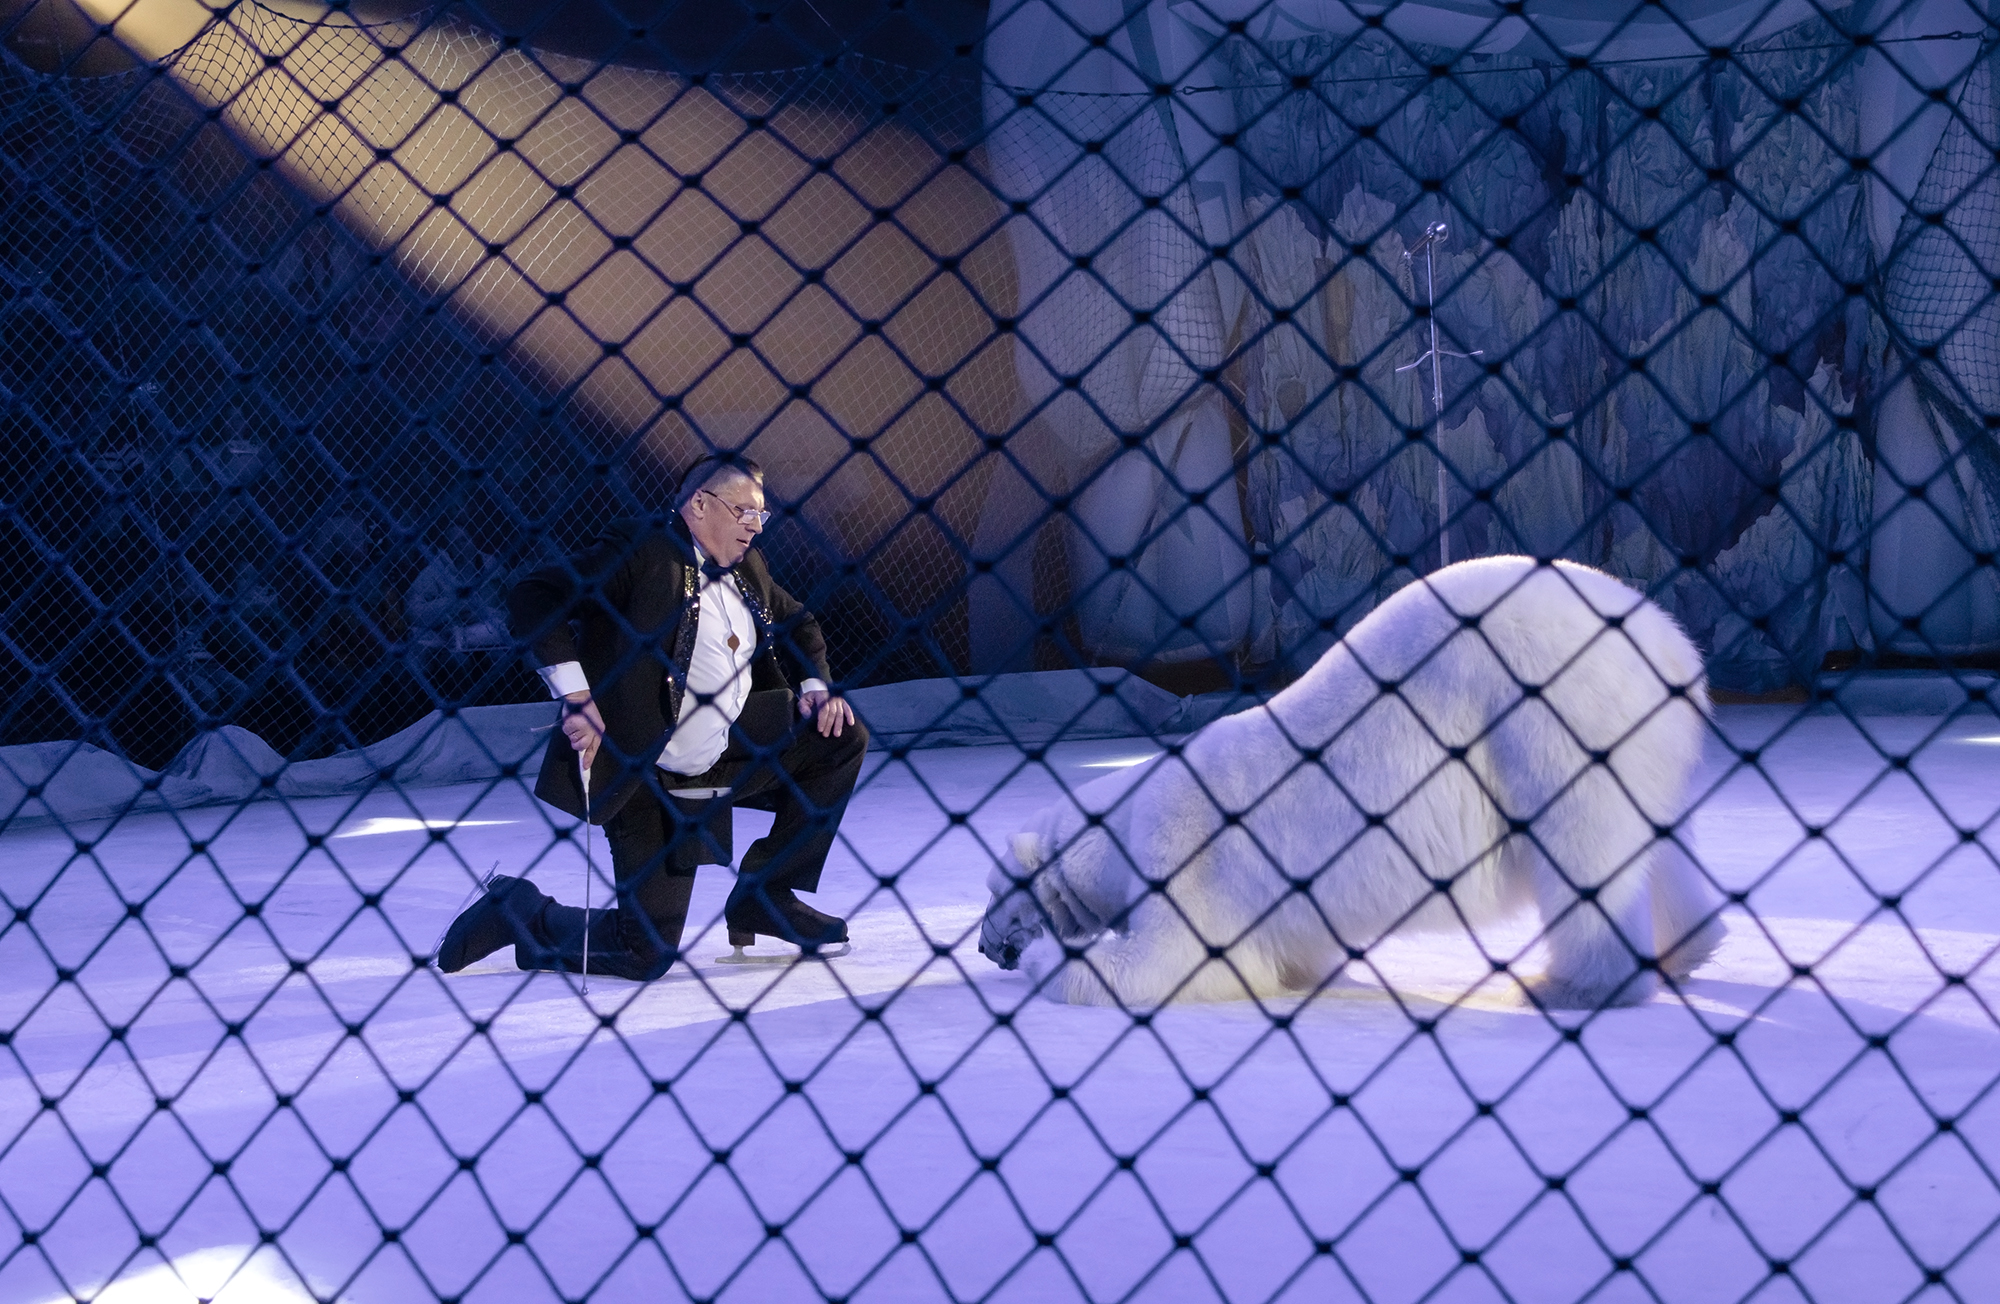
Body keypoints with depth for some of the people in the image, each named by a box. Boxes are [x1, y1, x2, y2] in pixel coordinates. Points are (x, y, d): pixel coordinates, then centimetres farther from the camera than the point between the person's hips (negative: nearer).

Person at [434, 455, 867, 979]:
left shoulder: (747, 569, 11)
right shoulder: (642, 553, -14)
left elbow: (798, 624, 29)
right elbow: (532, 598, -21)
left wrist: (816, 687, 9)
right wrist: (575, 695, -26)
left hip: (723, 763, 8)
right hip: (646, 783, -8)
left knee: (842, 738, 7)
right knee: (646, 953, -13)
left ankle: (764, 897, 12)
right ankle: (520, 913, 13)